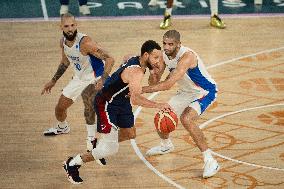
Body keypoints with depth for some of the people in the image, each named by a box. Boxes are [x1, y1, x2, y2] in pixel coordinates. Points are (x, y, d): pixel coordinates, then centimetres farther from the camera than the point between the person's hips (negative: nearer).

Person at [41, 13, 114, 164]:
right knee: (60, 107, 18)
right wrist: (53, 81, 19)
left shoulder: (85, 42, -31)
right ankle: (62, 128, 51)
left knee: (88, 103, -36)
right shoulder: (63, 42, -7)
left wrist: (103, 80, -44)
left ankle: (91, 138, -26)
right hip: (78, 78, 8)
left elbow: (109, 59, -32)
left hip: (94, 79, -7)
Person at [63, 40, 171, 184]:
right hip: (106, 104, -10)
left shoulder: (137, 60, -4)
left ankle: (101, 145, 47)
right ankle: (72, 164, 4)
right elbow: (135, 99, -45)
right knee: (111, 150, -9)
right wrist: (158, 105, -50)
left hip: (121, 100, 10)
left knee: (130, 135, 24)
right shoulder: (136, 71, -32)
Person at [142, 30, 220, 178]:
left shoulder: (187, 56, -35)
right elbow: (154, 82, 0)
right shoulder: (164, 55, -9)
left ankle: (210, 161, -24)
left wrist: (142, 89, -36)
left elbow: (168, 85, -39)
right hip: (186, 92, 8)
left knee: (186, 119, -31)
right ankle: (166, 145, 45)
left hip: (205, 92, -8)